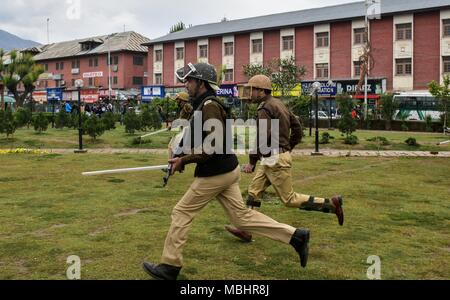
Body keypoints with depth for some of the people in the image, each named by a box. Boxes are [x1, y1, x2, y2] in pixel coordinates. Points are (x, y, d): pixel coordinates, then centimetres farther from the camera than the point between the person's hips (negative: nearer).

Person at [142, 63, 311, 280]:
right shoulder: (202, 105, 12)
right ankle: (296, 236, 13)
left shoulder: (209, 106, -19)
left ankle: (169, 267, 15)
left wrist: (184, 160, -17)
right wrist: (182, 158, 7)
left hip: (215, 173, -10)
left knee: (182, 213, 2)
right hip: (227, 170, 10)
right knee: (241, 215, 12)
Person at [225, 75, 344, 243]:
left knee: (290, 199, -2)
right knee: (254, 191, 10)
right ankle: (246, 230, 12)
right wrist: (287, 149, 22)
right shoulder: (279, 104, 14)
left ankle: (331, 204, 2)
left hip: (275, 160, -10)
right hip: (271, 160, 10)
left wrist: (252, 162, -18)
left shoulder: (265, 109, -15)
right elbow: (298, 130, 17)